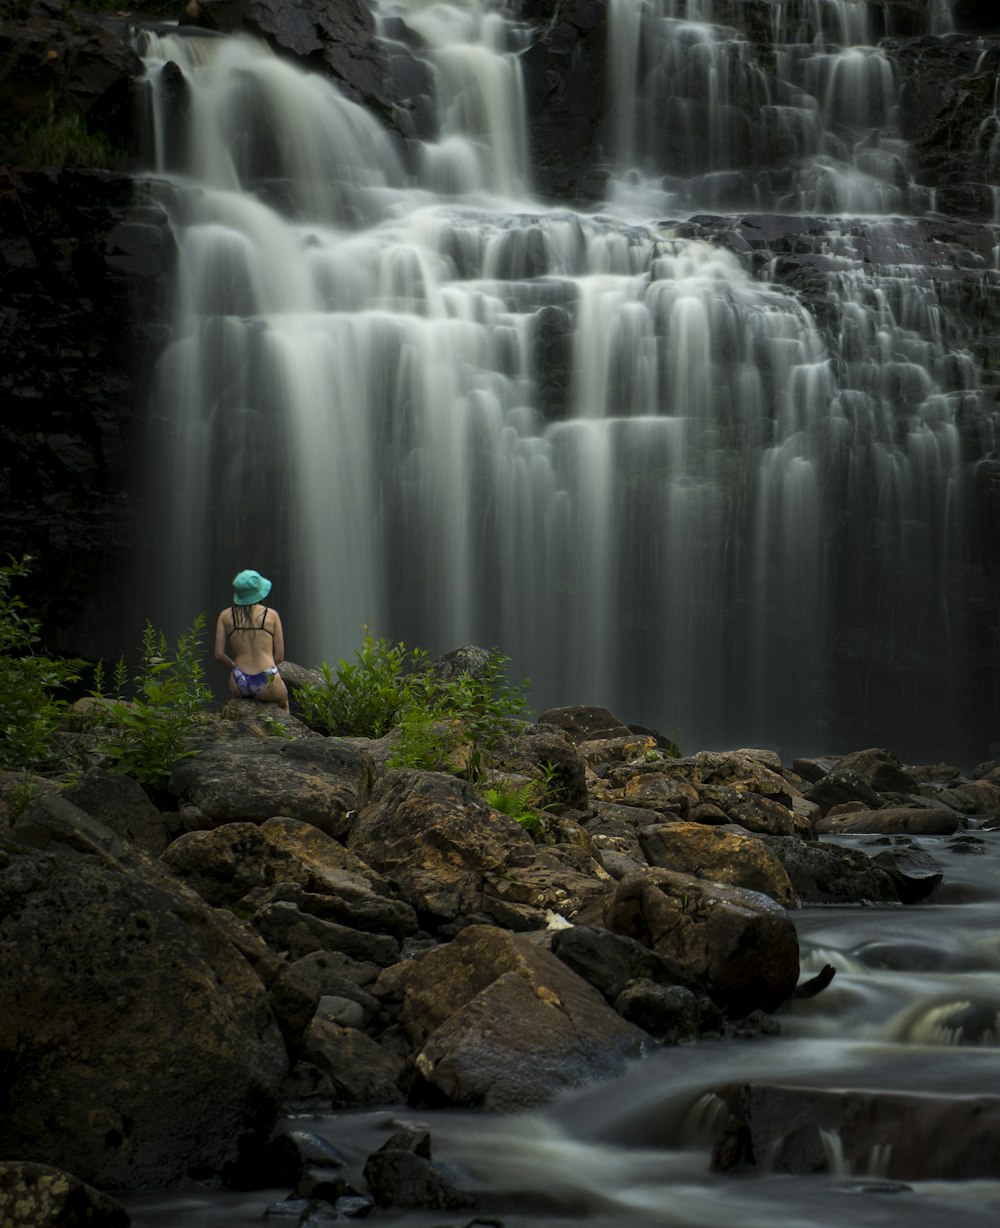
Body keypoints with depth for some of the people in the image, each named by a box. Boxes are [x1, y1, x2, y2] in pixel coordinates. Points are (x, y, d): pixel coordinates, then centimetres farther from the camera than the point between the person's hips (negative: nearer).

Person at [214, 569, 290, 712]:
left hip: (239, 684, 2)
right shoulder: (271, 615, 0)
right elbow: (279, 657, 1)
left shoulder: (226, 616, 4)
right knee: (283, 697, 37)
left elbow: (219, 655, 2)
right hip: (267, 685, -2)